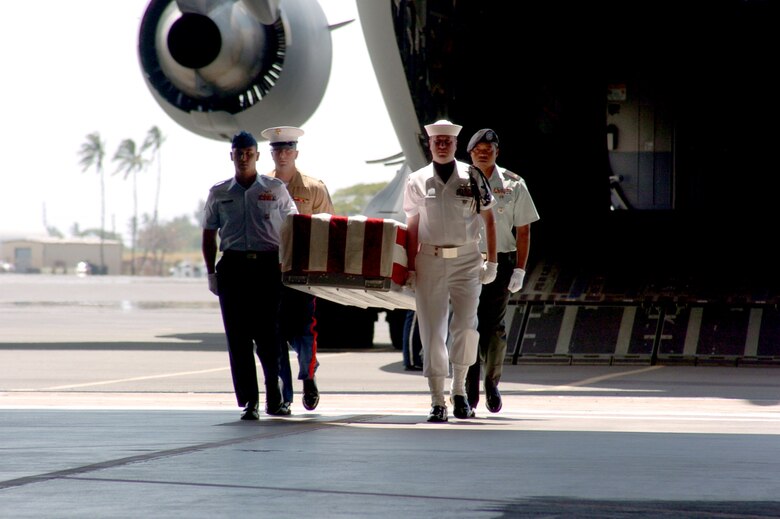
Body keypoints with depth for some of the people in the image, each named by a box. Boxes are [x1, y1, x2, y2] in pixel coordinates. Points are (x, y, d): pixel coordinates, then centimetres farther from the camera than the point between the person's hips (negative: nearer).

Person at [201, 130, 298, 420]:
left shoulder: (276, 190, 7)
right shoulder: (219, 194, 11)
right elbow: (209, 235, 14)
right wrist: (211, 273, 6)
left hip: (268, 266, -1)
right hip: (232, 267, 1)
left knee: (268, 335, -2)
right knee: (238, 338, -2)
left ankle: (274, 398, 10)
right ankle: (248, 401, 1)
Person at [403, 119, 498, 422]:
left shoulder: (472, 177, 4)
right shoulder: (417, 181, 6)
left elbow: (488, 219, 7)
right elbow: (412, 227, 9)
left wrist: (492, 262, 2)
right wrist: (410, 268, 4)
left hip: (466, 260, -1)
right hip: (429, 261, 1)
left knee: (466, 327, -9)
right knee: (432, 331, -1)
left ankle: (460, 391, 12)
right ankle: (437, 402, 3)